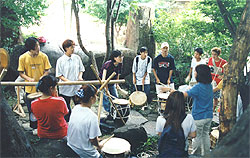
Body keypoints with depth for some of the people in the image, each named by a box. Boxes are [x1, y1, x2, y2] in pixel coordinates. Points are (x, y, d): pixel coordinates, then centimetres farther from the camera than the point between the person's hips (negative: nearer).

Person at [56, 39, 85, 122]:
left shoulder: (77, 58, 1)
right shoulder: (60, 60, -8)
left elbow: (81, 69, 10)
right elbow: (59, 75, -6)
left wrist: (80, 77, -9)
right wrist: (67, 81, -21)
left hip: (77, 87, 3)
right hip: (65, 89, -3)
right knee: (66, 109, 11)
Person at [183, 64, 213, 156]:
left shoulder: (198, 87, -21)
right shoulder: (210, 86, 1)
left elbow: (184, 94, -20)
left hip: (198, 117, -7)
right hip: (209, 116, 7)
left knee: (197, 137, 7)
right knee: (205, 135, 19)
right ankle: (206, 154, 29)